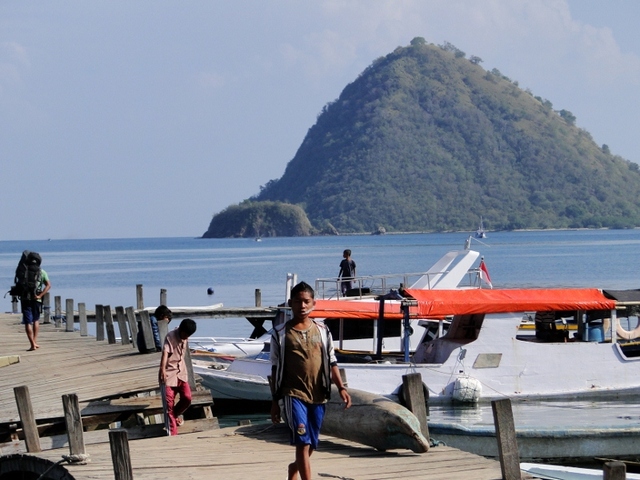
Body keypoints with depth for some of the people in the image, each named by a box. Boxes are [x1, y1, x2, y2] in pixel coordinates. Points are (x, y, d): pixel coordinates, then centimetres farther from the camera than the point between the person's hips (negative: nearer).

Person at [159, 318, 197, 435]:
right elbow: (165, 353, -28)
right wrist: (162, 369, -41)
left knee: (187, 397, -8)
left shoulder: (185, 338, 5)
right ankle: (172, 432, 1)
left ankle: (176, 414, 23)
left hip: (181, 373, 6)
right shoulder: (170, 337, -15)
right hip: (169, 373, -6)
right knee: (169, 402, -6)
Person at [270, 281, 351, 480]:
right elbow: (275, 369, 3)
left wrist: (341, 388, -1)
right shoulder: (281, 334, 0)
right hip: (294, 394, -4)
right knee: (303, 442, -14)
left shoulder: (322, 331, 8)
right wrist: (275, 401, 2)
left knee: (311, 445, 13)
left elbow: (331, 363, 11)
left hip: (318, 395, 4)